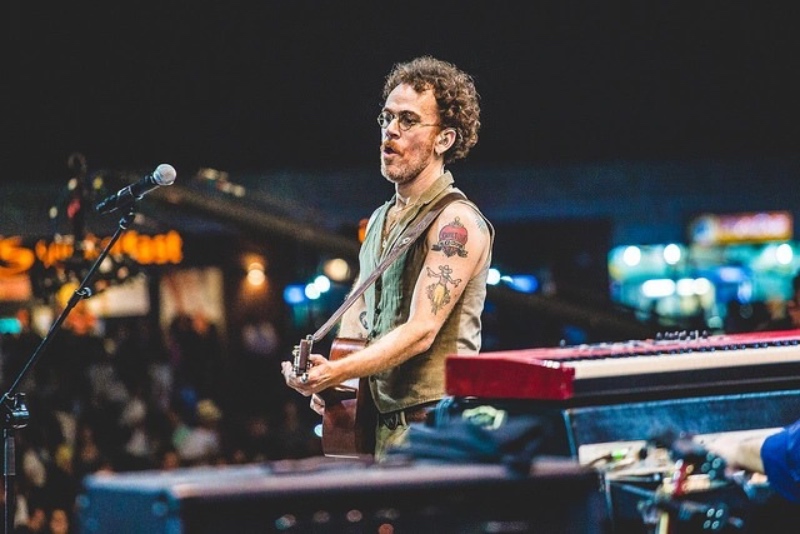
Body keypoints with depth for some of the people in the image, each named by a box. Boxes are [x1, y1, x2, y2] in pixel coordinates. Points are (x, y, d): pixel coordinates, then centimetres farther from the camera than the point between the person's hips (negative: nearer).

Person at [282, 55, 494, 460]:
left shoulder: (456, 222, -10)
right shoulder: (379, 222, 18)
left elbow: (421, 331, -19)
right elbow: (355, 319, 22)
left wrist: (335, 373, -27)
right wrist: (326, 382, 3)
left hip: (436, 427, -8)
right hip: (383, 426, 8)